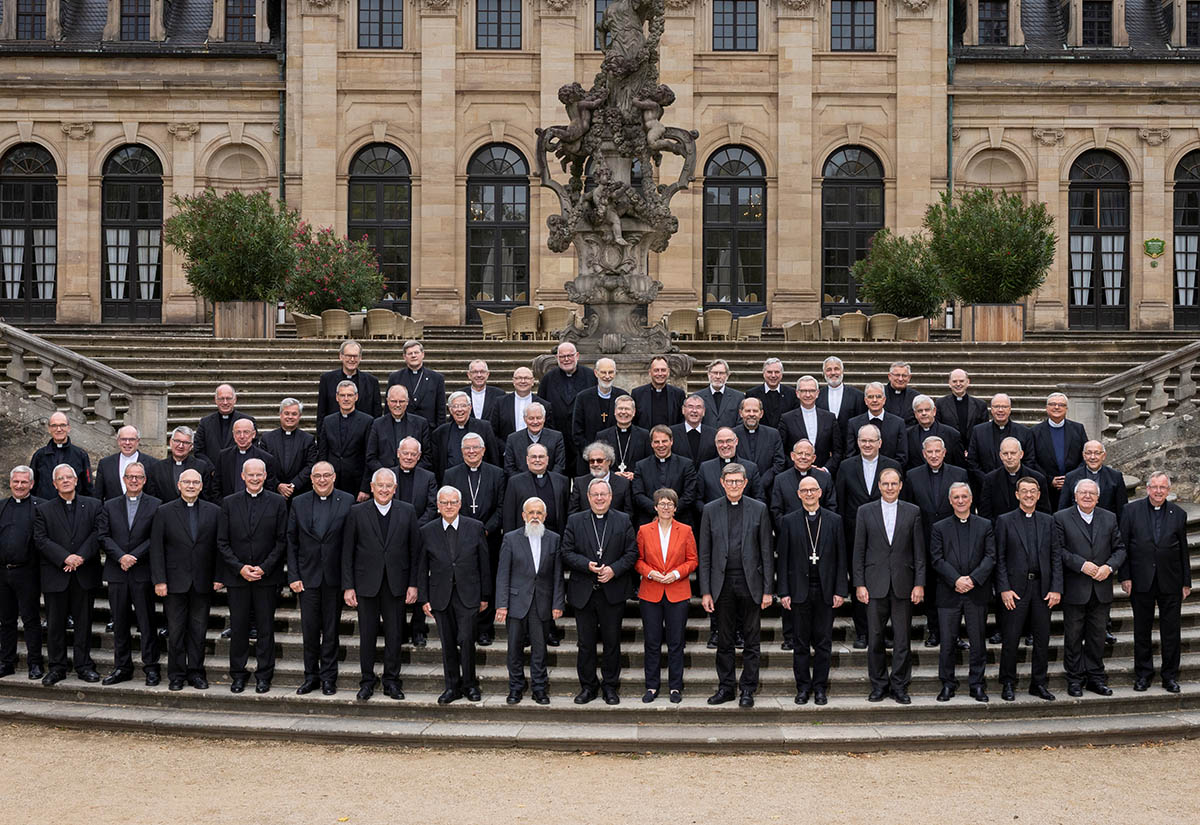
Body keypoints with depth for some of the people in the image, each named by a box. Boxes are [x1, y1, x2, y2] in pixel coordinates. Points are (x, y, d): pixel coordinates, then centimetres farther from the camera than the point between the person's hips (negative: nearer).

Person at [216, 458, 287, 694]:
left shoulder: (277, 503, 2)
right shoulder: (229, 503, 5)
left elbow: (282, 540, -1)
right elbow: (222, 542, 3)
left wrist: (264, 568, -10)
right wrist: (240, 568, -9)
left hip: (267, 576, -1)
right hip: (236, 576, 1)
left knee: (265, 627, 3)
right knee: (238, 627, 6)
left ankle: (264, 674, 13)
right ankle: (238, 674, 18)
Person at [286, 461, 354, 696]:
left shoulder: (347, 501, -2)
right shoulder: (299, 503, 4)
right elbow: (291, 542, 5)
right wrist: (293, 576, -2)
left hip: (334, 577, -1)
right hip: (308, 577, 1)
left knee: (331, 629, 7)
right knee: (309, 629, 6)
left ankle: (328, 677, 17)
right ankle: (311, 676, 19)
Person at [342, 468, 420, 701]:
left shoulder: (407, 511, 3)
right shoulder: (357, 512, 0)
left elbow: (415, 550, 4)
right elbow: (347, 552, 1)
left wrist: (413, 584, -2)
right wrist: (348, 586, -4)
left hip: (396, 584, 1)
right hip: (367, 583, -1)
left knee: (394, 634, 5)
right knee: (367, 635, 6)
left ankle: (391, 680, 18)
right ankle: (367, 680, 20)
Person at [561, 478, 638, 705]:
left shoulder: (623, 521, 5)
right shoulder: (575, 521, 6)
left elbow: (632, 553, 2)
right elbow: (567, 553, 1)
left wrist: (614, 569, -13)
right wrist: (586, 565, -15)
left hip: (613, 592, 0)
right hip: (583, 592, 1)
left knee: (612, 641, 5)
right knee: (586, 642, 6)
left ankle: (610, 686, 18)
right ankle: (588, 686, 18)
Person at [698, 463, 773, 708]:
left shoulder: (759, 509, 3)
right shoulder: (710, 510, 4)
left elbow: (767, 552, 2)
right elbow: (704, 554, 4)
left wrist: (768, 590, -3)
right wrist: (705, 591, -2)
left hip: (750, 584, -1)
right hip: (723, 584, 1)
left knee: (751, 641, 5)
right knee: (724, 641, 8)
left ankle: (747, 689, 14)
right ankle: (725, 687, 18)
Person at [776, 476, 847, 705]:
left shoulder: (834, 520, 5)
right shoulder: (788, 521, 4)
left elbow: (841, 558, 4)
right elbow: (783, 559, 2)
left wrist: (840, 590, -2)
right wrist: (783, 592, -4)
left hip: (825, 590, 0)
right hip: (799, 590, 0)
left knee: (823, 642, 5)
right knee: (800, 643, 5)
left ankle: (820, 687, 14)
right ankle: (803, 687, 14)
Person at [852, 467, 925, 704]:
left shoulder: (912, 512, 5)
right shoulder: (865, 512, 5)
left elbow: (919, 552, 4)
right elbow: (859, 551, 4)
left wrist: (919, 584, -2)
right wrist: (859, 584, -2)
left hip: (903, 585, 0)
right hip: (875, 584, 0)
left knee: (902, 638, 3)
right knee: (875, 638, 4)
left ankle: (899, 686, 14)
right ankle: (879, 685, 15)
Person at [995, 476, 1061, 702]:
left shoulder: (1048, 521, 10)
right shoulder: (1005, 521, 1)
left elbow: (1056, 556, 7)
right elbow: (999, 558, -2)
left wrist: (1056, 588, -2)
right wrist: (1004, 589, -10)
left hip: (1042, 588, 3)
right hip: (1015, 588, -3)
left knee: (1042, 639, 7)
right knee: (1010, 639, 1)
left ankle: (1038, 683, 19)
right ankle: (1008, 684, 13)